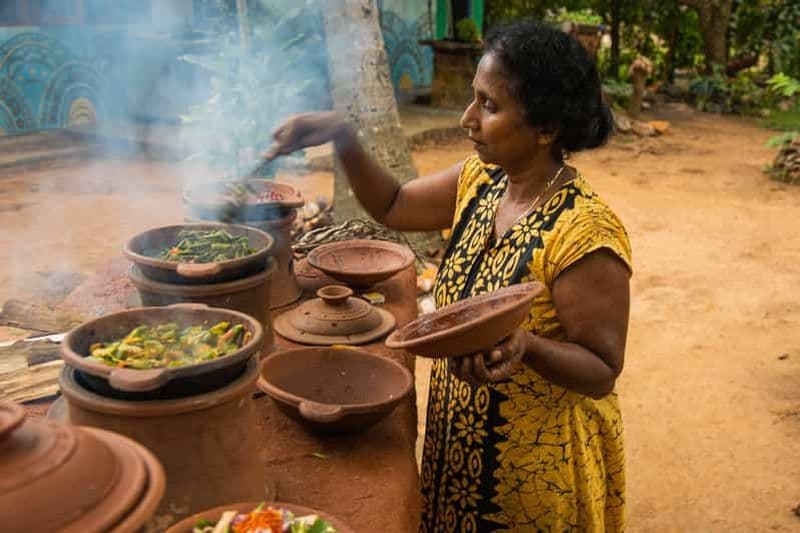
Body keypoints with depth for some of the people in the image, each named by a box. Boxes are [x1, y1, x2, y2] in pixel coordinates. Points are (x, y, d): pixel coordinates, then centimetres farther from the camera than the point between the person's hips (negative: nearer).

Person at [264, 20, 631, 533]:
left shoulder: (584, 233, -27)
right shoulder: (480, 181, -5)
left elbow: (603, 371, -22)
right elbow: (393, 205, 8)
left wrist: (526, 346, -40)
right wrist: (343, 138, -5)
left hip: (534, 467, -7)